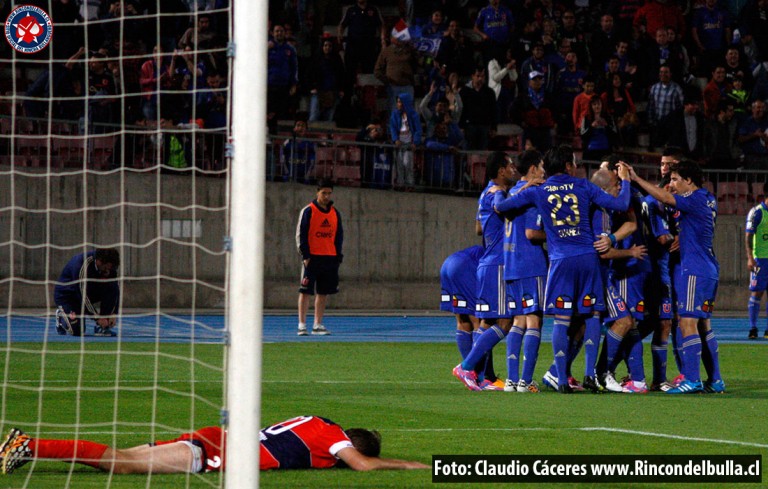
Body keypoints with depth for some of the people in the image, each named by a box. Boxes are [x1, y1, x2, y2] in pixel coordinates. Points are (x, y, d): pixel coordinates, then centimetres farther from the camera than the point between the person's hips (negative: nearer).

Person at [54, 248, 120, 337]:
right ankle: (62, 315, 16)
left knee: (112, 288, -21)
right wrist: (97, 318, -28)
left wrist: (114, 313, -17)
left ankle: (102, 327, -12)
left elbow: (115, 290, -7)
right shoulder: (81, 266, -35)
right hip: (66, 295, -5)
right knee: (76, 331, -18)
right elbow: (83, 295, -31)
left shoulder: (109, 267, -16)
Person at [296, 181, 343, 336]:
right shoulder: (308, 211, -2)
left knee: (324, 292, 7)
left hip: (330, 258, 5)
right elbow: (301, 234, -5)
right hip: (312, 257, -5)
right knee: (306, 291, -5)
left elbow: (339, 235, 17)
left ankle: (317, 325, 13)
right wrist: (305, 255, -11)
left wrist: (338, 256, 6)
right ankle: (302, 325, -3)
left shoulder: (335, 213, 13)